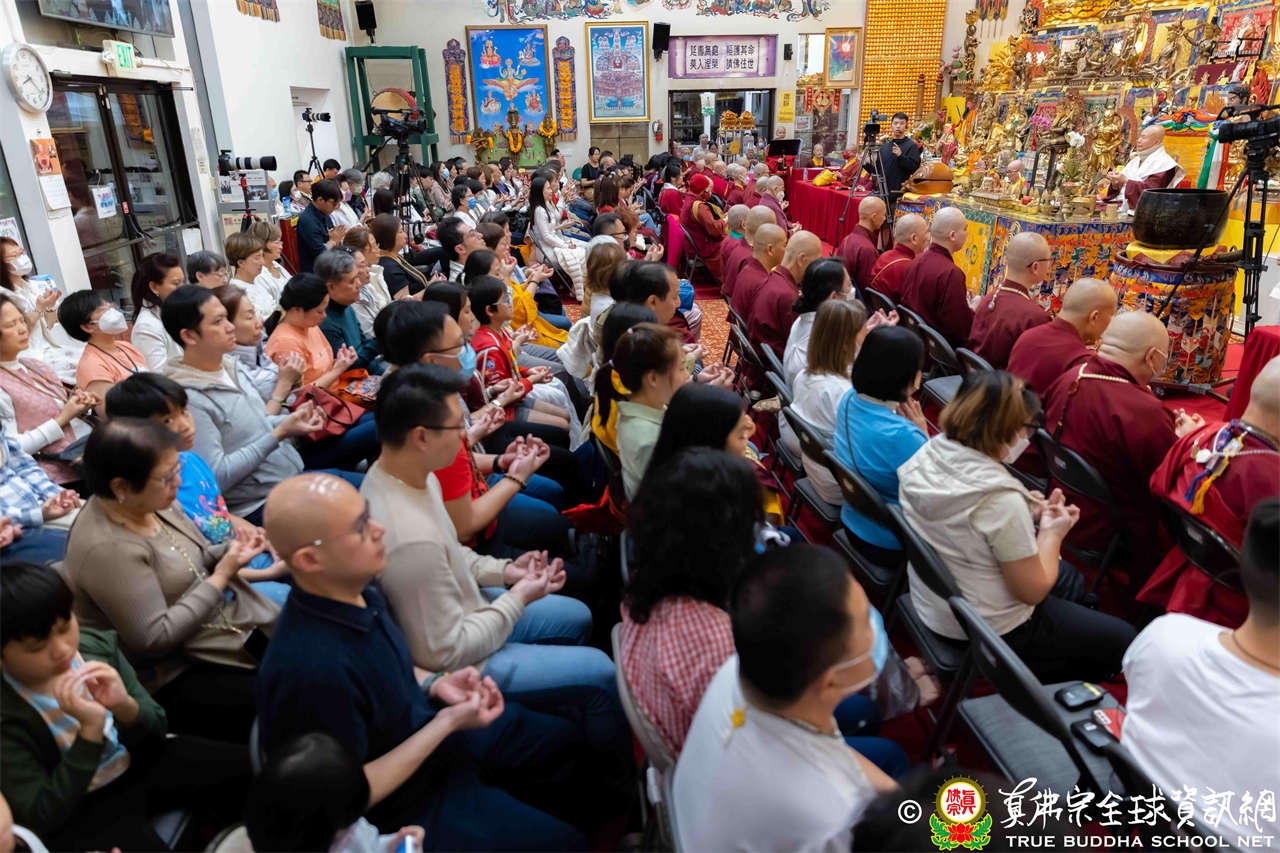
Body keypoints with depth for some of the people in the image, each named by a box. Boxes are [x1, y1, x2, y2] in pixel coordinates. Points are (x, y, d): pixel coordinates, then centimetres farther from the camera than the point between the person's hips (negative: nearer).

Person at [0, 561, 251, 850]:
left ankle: (210, 838, 16)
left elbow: (156, 732, 0)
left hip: (136, 764, 5)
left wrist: (125, 707, -23)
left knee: (244, 767, -8)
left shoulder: (97, 644, -10)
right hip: (78, 812, -5)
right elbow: (43, 819, -19)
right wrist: (90, 729, -28)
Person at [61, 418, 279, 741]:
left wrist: (229, 553, -8)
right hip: (177, 676, -8)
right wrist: (222, 576, -21)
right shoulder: (105, 548, -26)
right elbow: (154, 638, -25)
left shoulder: (154, 500, -2)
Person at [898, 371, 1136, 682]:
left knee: (1071, 579, 29)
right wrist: (1052, 533, -6)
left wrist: (1025, 513, 2)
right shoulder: (1001, 501, -33)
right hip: (992, 629, -8)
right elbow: (1033, 592, -19)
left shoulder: (925, 455, -10)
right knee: (1121, 639, 11)